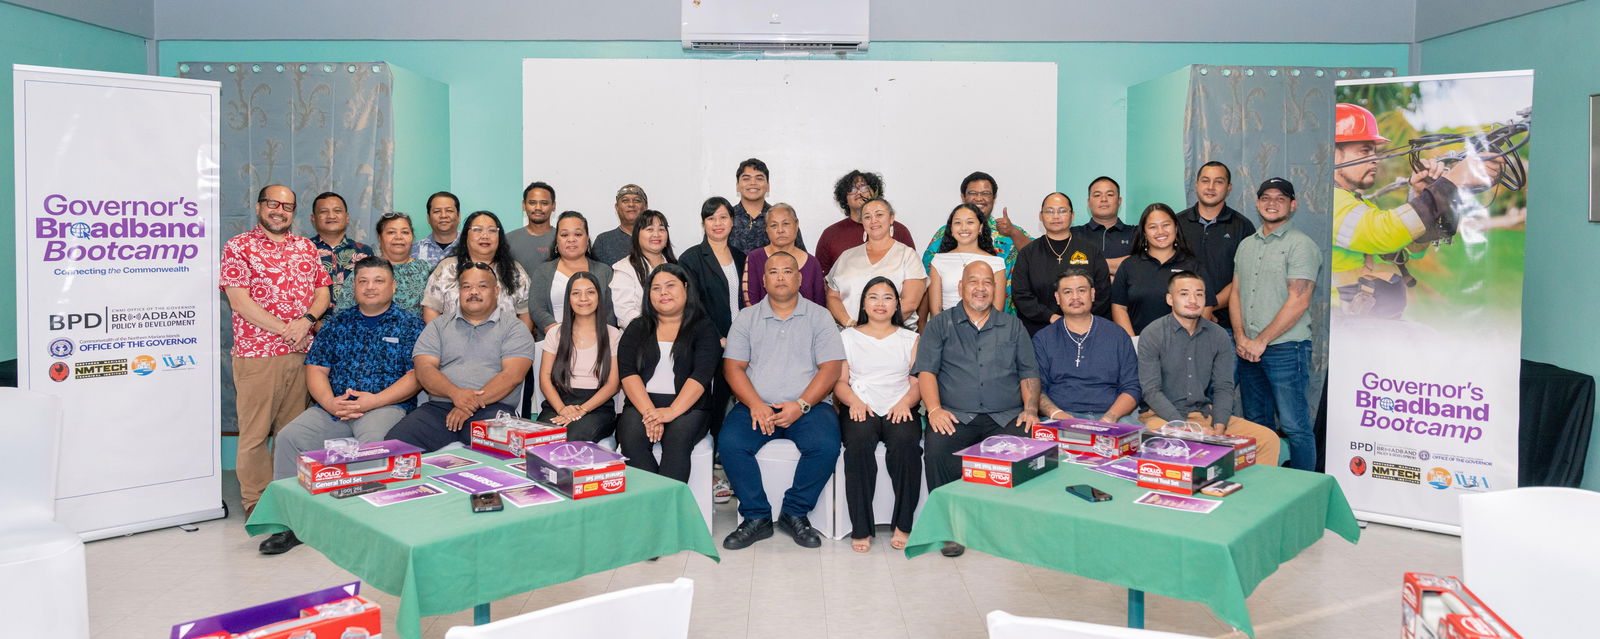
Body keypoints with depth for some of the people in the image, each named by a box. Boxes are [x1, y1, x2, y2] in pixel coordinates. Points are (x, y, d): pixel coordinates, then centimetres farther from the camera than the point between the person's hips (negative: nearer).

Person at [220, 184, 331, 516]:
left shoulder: (306, 248, 15)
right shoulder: (238, 247, 0)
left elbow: (322, 292, 11)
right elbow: (239, 301, -9)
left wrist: (306, 320, -9)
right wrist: (285, 330, -13)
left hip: (302, 352, 4)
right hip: (257, 354, -4)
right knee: (255, 431, 2)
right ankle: (256, 500, 12)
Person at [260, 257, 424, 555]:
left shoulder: (410, 325, 7)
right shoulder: (336, 324, 19)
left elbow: (416, 375, -3)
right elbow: (315, 369, 13)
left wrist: (373, 401, -15)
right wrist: (329, 402, -8)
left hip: (386, 407, -4)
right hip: (332, 408, 4)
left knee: (372, 441, -36)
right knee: (289, 436, -20)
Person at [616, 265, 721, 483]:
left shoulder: (703, 329, 9)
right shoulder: (637, 329, 17)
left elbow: (701, 375, -5)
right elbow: (628, 373, 3)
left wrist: (671, 412, -20)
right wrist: (649, 412, -15)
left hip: (688, 407, -2)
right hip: (642, 405, 2)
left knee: (678, 439, -34)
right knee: (631, 437, -30)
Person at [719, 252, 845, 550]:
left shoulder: (819, 316, 8)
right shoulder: (747, 318, 12)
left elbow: (831, 368, -1)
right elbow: (733, 366, 4)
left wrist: (801, 405, -15)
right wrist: (756, 405, -13)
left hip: (807, 406, -1)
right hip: (757, 405, 1)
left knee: (826, 446, -29)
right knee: (730, 443, -26)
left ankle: (795, 514, -8)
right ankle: (756, 517, -11)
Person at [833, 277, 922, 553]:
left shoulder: (910, 339, 20)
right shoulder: (848, 337, 18)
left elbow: (918, 382, 11)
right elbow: (839, 381, 11)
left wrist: (905, 403, -10)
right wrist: (854, 402, -10)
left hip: (899, 410, 1)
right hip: (860, 409, 0)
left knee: (905, 441, -34)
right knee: (859, 440, -34)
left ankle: (903, 525, -25)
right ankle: (860, 528, -30)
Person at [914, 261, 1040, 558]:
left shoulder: (1013, 326, 21)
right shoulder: (940, 325, 15)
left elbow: (1029, 372, 17)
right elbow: (925, 370, 4)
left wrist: (1031, 409, -1)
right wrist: (934, 409, -12)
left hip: (1006, 417, 1)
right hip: (956, 416, -1)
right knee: (937, 447, -33)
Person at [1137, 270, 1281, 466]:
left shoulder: (1219, 336, 8)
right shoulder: (1152, 335, -5)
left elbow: (1224, 387, 7)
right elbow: (1151, 391, -11)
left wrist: (1219, 428, -11)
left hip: (1206, 414, 5)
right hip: (1162, 415, -5)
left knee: (1268, 439, -11)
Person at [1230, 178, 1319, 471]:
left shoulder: (1301, 245, -6)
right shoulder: (1246, 245, 15)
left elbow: (1298, 302, -13)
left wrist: (1261, 341, -13)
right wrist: (1240, 337, -2)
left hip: (1285, 348, -7)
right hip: (1249, 349, 7)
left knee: (1295, 427, -4)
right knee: (1257, 424, 13)